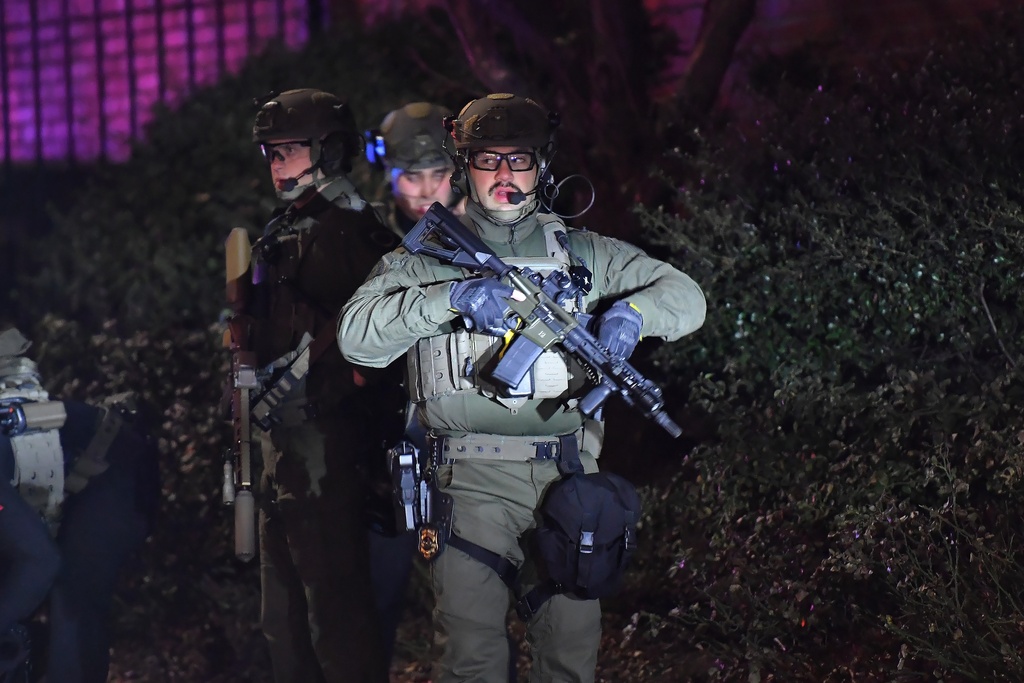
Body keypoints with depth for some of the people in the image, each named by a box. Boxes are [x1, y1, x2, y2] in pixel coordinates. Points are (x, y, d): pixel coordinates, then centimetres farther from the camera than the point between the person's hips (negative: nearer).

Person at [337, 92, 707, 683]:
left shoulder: (584, 253, 13)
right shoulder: (428, 258, 7)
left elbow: (686, 297, 11)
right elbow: (357, 335, -7)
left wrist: (631, 311, -12)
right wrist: (451, 297, -21)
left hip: (568, 477, 2)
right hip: (473, 480, -2)